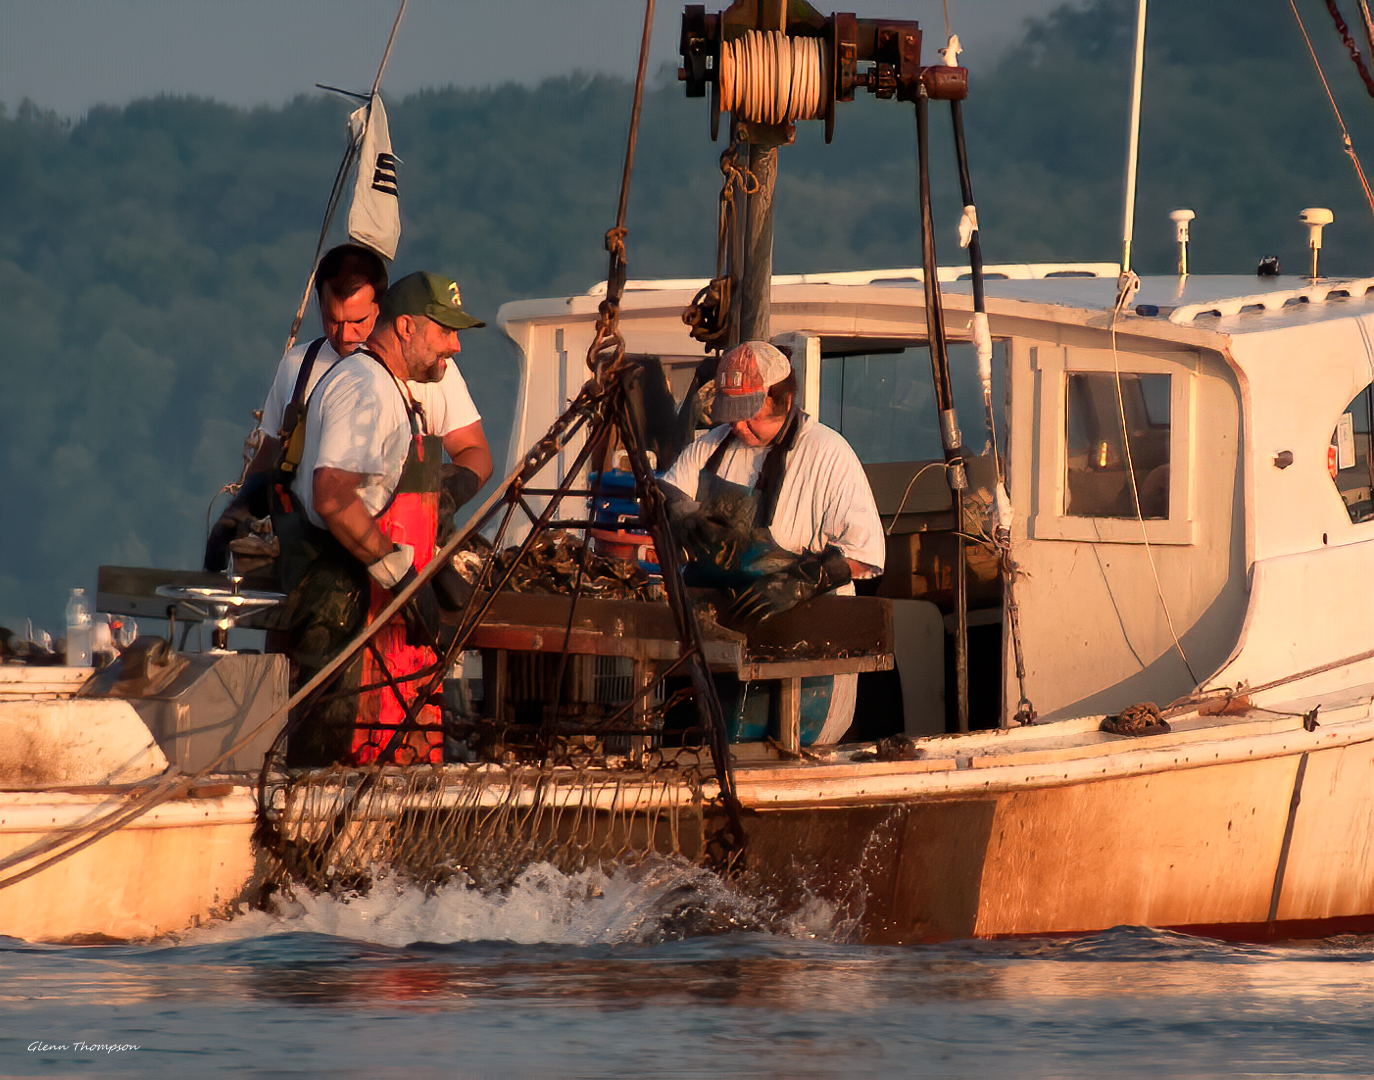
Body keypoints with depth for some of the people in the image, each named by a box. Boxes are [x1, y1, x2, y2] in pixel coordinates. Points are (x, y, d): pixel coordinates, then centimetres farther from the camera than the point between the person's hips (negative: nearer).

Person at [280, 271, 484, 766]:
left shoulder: (394, 392, 22)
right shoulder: (364, 387, -13)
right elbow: (333, 498, -23)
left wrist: (435, 567, 19)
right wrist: (401, 573, -22)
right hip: (348, 602, -11)